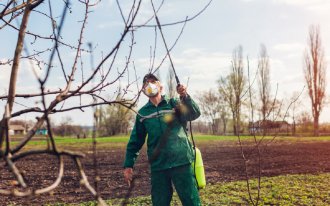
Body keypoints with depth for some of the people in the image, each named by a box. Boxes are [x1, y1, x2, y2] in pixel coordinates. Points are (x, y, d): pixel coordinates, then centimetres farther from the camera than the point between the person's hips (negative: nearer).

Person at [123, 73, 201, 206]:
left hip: (181, 162, -2)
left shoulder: (173, 104, 5)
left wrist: (185, 97, -26)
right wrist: (128, 165, 10)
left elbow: (194, 114, -9)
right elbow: (135, 141, 15)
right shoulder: (142, 113, 10)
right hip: (158, 166, 2)